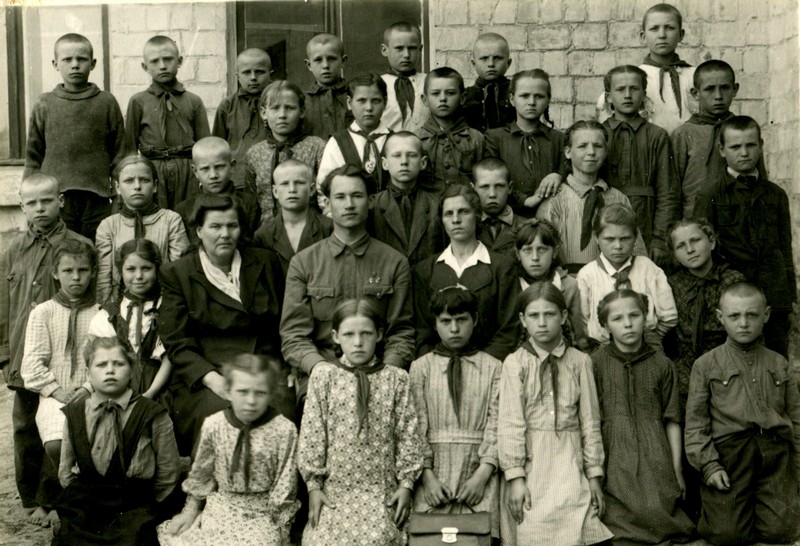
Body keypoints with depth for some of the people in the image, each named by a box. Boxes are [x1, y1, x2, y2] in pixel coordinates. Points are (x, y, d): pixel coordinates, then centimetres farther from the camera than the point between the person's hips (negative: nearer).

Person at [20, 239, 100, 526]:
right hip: (55, 395, 0)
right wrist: (57, 391, -9)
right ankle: (56, 501, 2)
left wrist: (90, 388, -11)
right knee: (56, 444, -29)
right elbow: (32, 365, 3)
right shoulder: (42, 313, 9)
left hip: (91, 395, 0)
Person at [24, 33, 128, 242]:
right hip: (55, 198, 1)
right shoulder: (44, 105, 7)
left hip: (97, 197, 0)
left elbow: (120, 152, 7)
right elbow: (33, 155, 11)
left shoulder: (106, 103, 5)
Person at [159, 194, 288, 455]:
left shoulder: (266, 262, 17)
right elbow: (177, 345, 1)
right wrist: (213, 379, -15)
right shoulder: (176, 274, 8)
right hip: (203, 381, -2)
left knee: (279, 405, -31)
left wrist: (287, 369, 3)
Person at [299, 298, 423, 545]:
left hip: (382, 490, 0)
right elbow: (311, 433, 2)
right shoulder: (323, 374, 2)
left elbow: (408, 434, 5)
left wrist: (406, 483, 2)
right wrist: (313, 484, 0)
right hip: (334, 489, 0)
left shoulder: (396, 378, 3)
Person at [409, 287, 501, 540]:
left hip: (478, 474, 0)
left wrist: (483, 474, -10)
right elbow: (417, 425, 3)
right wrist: (427, 474, -6)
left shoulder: (493, 368, 8)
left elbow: (496, 424, 0)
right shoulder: (421, 367, 10)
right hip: (434, 473, 0)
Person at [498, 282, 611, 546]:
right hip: (531, 464, -1)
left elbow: (590, 421, 6)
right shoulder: (515, 363, -2)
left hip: (570, 465, 1)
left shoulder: (580, 361, 3)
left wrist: (594, 475, 6)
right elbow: (510, 423, -4)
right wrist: (515, 475, -9)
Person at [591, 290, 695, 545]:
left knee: (657, 510, -12)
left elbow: (672, 421, 10)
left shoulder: (661, 364, 9)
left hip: (654, 455, 2)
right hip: (615, 456, -1)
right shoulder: (596, 362, 3)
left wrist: (677, 469, 7)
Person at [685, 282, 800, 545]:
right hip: (730, 452, -2)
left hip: (776, 452, 3)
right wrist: (709, 465, -6)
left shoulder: (779, 364, 18)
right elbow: (696, 422, 5)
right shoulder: (706, 365, 9)